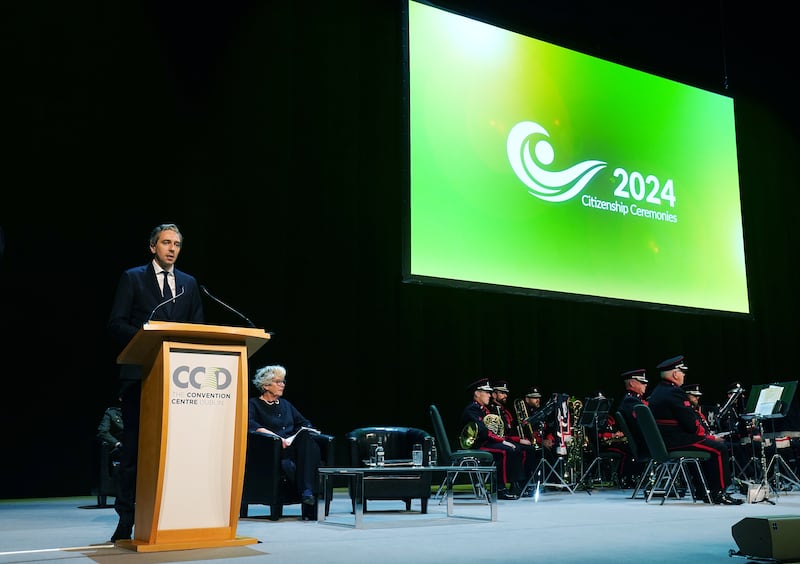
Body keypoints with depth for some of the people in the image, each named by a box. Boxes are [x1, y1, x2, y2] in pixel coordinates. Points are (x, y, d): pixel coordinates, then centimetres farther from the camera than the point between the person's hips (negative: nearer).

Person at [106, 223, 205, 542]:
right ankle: (126, 518, 6)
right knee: (134, 446, 0)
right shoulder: (132, 278, 5)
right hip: (140, 373, -3)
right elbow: (116, 324, -3)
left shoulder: (189, 284, 15)